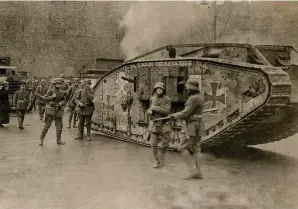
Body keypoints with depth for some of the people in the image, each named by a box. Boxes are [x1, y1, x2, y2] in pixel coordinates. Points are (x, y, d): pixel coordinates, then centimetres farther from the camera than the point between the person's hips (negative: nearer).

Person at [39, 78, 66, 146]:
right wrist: (52, 97, -25)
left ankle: (59, 140, 19)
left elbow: (64, 100, 17)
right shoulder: (50, 91, -3)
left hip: (59, 111, 4)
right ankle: (41, 140, 7)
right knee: (47, 125, -3)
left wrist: (62, 103, -4)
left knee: (59, 126, 6)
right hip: (51, 110, -4)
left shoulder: (62, 92, 9)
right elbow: (45, 98, -11)